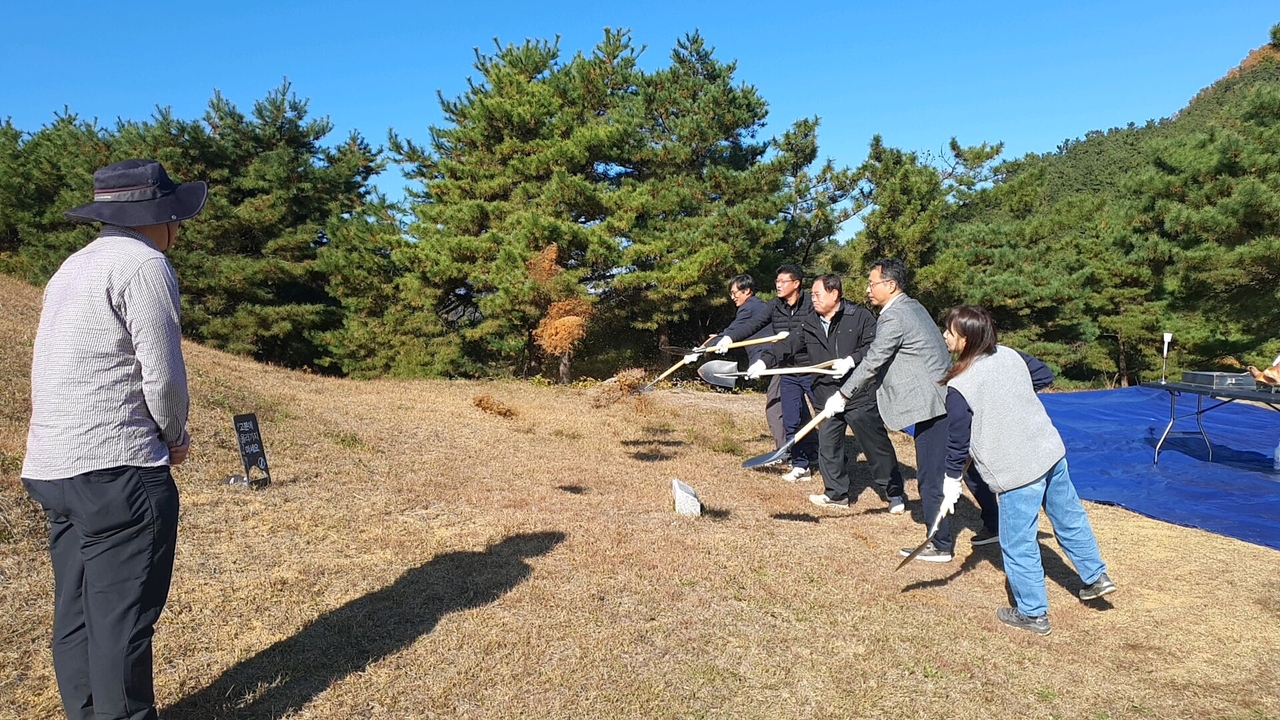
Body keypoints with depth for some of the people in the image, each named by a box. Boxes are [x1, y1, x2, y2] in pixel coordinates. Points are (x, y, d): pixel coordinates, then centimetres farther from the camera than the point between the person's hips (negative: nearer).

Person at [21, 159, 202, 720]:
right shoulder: (144, 265, -11)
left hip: (54, 467, 9)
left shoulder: (73, 267, 18)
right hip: (116, 471, -9)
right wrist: (176, 438, 4)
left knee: (77, 613, 15)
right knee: (122, 620, -1)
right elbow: (163, 375, -15)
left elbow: (50, 372, 18)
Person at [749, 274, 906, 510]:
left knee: (877, 445, 2)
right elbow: (789, 345, 11)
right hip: (827, 398, 6)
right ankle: (837, 494, 25)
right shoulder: (810, 324, 10)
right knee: (828, 446, 10)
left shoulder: (860, 316, -6)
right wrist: (764, 361, 0)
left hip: (861, 395, -5)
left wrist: (851, 360, -22)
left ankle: (894, 493, 17)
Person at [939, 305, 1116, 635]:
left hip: (1017, 471, -7)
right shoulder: (1009, 355, 0)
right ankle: (1096, 576, 44)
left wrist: (952, 479, 1)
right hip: (1051, 451, 8)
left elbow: (958, 440, -12)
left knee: (1018, 544, 8)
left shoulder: (959, 387, -19)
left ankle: (1033, 613, 21)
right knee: (1069, 518, 27)